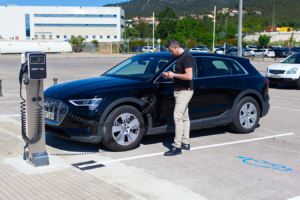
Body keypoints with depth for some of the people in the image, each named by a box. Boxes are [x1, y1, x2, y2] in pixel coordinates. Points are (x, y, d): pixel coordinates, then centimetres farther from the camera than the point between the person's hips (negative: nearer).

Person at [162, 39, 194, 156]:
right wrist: (171, 76, 10)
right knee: (184, 117, 13)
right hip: (180, 91, 11)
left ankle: (177, 146, -12)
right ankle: (185, 143, 21)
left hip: (185, 91, -11)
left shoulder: (186, 57, -17)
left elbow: (189, 76, -26)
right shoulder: (180, 57, 15)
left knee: (178, 117, -13)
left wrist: (174, 74, -17)